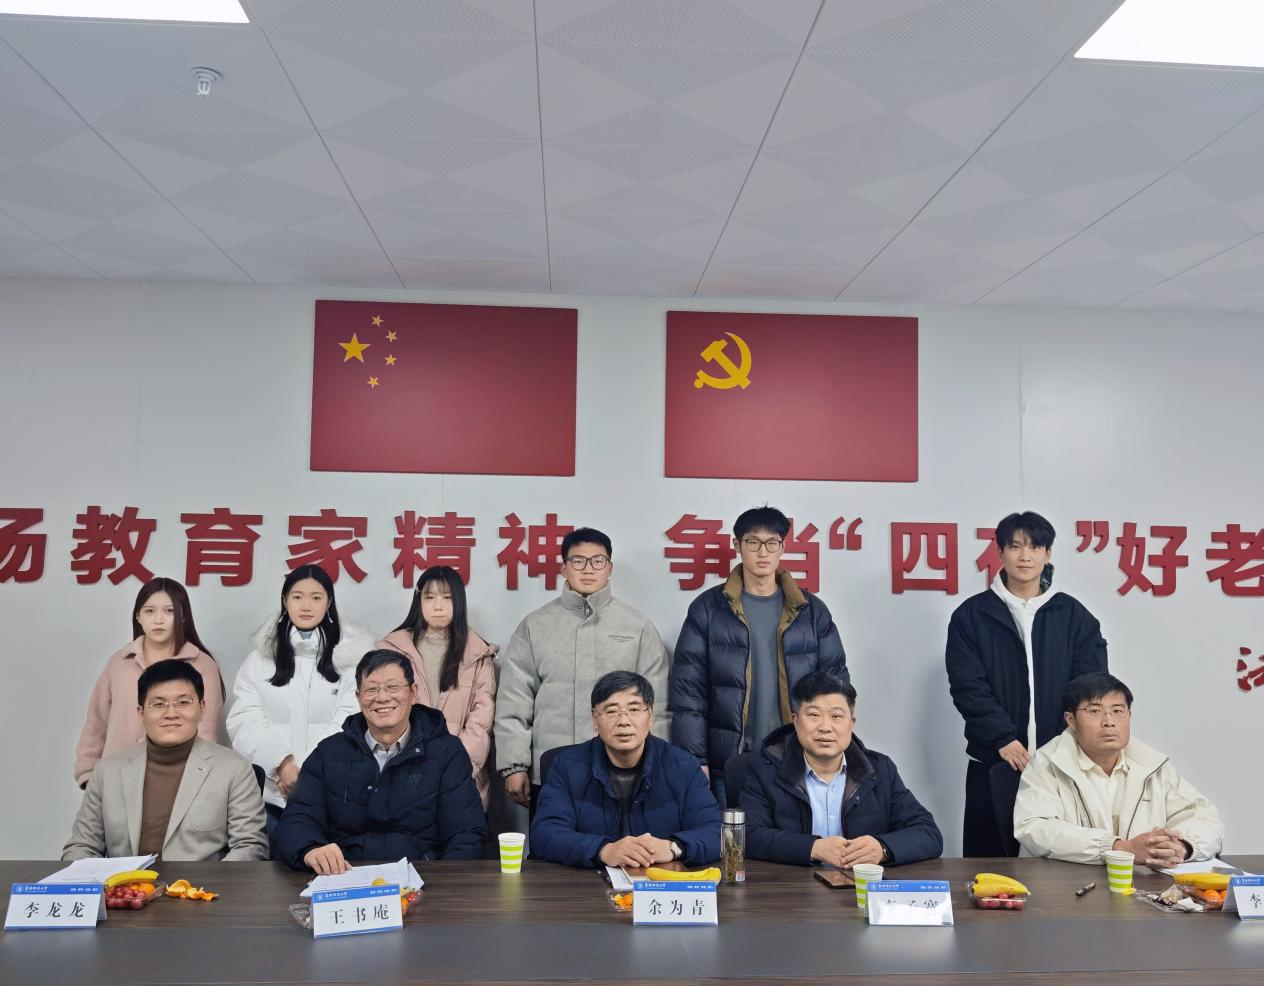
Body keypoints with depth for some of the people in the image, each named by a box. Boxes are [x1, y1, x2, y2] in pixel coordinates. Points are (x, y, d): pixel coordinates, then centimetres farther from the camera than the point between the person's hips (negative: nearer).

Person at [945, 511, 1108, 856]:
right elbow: (967, 686, -3)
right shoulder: (971, 615, 3)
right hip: (993, 762, -1)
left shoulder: (1074, 615, 8)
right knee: (988, 859, 4)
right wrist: (1003, 739, -13)